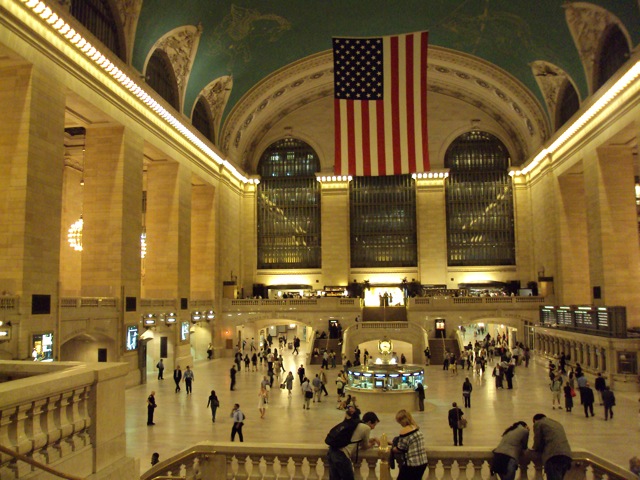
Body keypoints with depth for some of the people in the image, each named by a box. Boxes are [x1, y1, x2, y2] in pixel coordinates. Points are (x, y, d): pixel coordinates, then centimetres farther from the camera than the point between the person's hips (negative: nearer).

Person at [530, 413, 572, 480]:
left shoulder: (538, 423, 12)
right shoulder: (557, 423, 33)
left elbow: (538, 442, 7)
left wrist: (533, 449, 29)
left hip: (553, 455, -7)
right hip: (567, 454, 7)